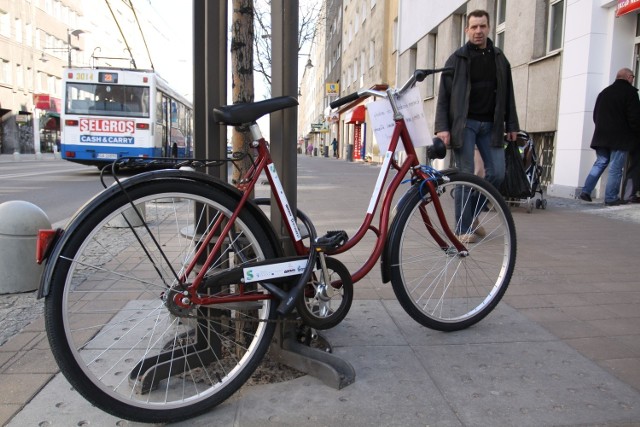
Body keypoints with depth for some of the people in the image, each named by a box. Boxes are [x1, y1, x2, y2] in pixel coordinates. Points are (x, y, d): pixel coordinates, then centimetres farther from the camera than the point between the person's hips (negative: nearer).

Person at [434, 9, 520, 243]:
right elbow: (444, 96, -2)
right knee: (465, 175, -6)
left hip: (491, 125, 4)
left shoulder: (499, 59, 14)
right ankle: (464, 228, 2)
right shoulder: (457, 59, 2)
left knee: (497, 173, -1)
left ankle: (473, 214, 19)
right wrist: (442, 127, -12)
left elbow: (508, 94, 15)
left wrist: (511, 125, 10)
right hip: (464, 123, -4)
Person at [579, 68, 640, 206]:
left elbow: (595, 115, 19)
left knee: (600, 163, 13)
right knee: (616, 168, -2)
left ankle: (586, 191, 4)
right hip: (620, 138, -6)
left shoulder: (604, 92, 14)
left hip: (601, 136, 6)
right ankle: (611, 198, 0)